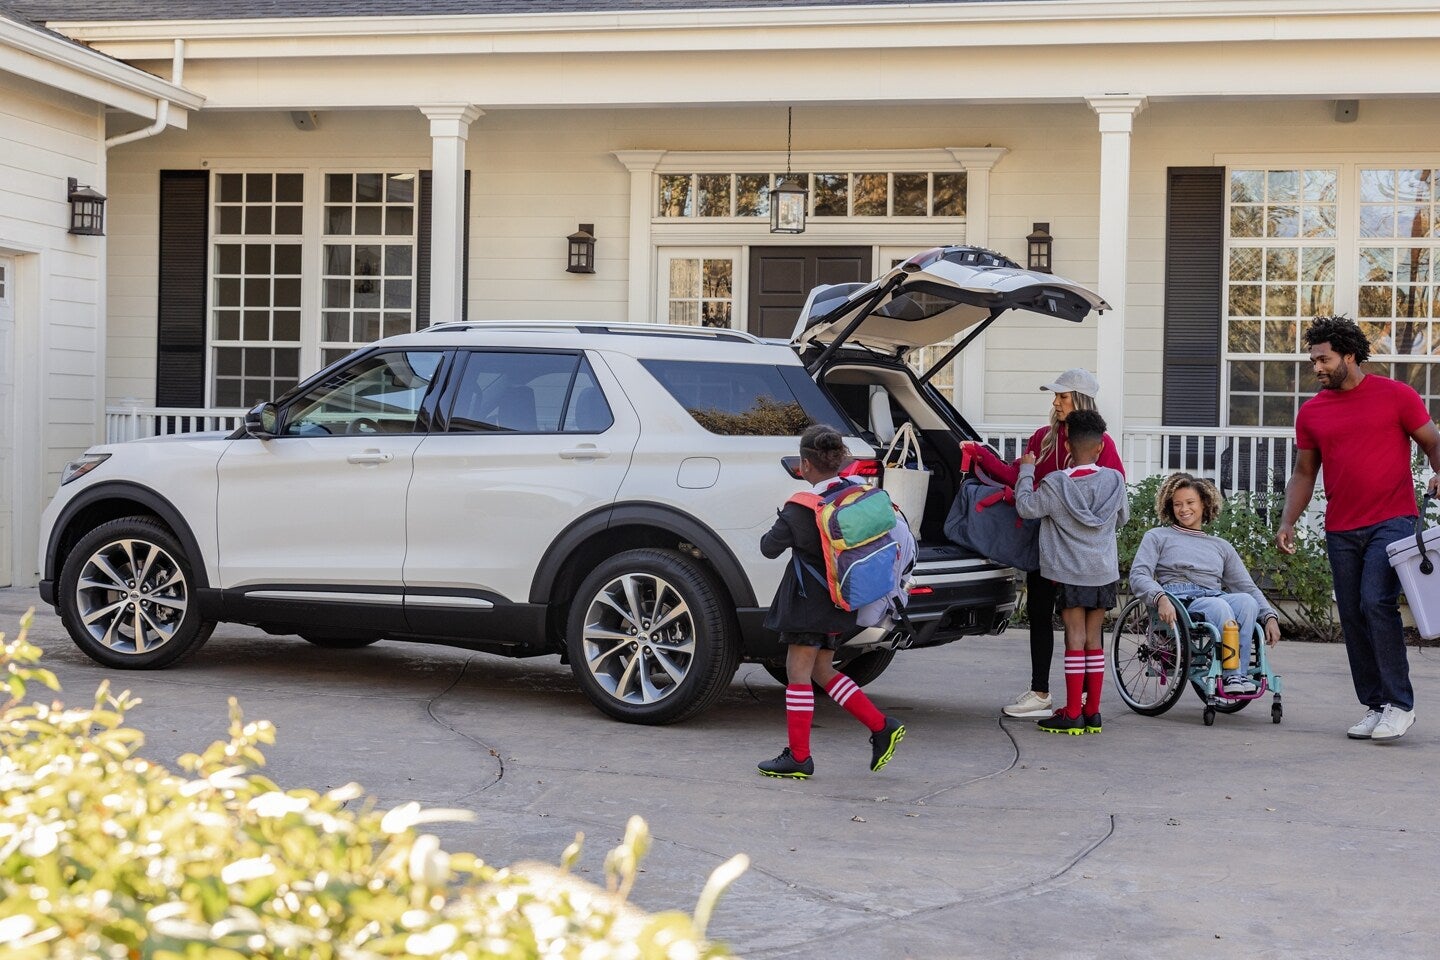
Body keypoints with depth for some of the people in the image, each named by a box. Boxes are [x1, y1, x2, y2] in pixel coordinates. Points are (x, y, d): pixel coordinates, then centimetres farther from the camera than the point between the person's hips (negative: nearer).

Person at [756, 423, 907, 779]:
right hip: (839, 600, 8)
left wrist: (775, 532, 10)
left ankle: (798, 756, 1)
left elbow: (770, 547, -12)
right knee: (821, 670, 17)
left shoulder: (802, 508, -17)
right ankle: (882, 727, 12)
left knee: (798, 672, -1)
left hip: (809, 600, -8)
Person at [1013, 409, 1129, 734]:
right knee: (1094, 638, 9)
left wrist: (1026, 470, 9)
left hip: (1069, 573, -3)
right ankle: (1092, 712, 12)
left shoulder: (1055, 484, -13)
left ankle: (1073, 714, -2)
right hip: (1105, 573, 3)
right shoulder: (1114, 480, -1)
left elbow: (1025, 507, -3)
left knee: (1075, 638, -1)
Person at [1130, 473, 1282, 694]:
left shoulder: (1221, 546, 30)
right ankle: (1231, 675, -37)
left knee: (1246, 600, -31)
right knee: (1219, 606, -36)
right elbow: (1139, 575, 3)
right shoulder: (1158, 537, 20)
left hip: (1217, 598, 4)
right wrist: (1160, 598, -19)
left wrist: (1270, 616, 2)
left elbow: (1247, 586, 22)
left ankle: (1238, 675, -36)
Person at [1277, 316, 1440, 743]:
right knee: (1354, 617, 5)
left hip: (1392, 521, -5)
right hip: (1341, 531, 5)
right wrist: (1288, 523, 2)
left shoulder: (1395, 395, -1)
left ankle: (1399, 704, -11)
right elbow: (1303, 474, 14)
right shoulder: (1311, 412, 10)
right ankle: (1374, 706, 13)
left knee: (1377, 603, -19)